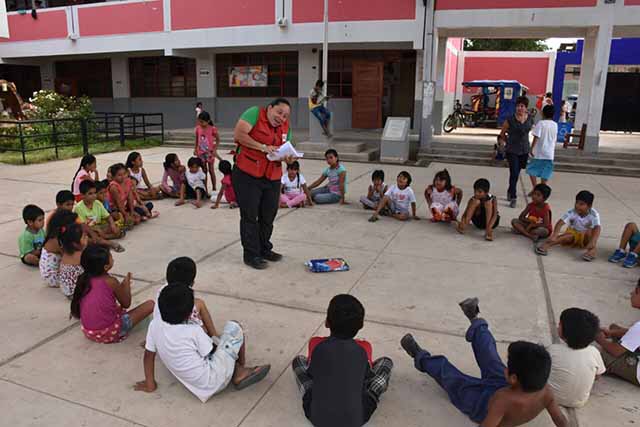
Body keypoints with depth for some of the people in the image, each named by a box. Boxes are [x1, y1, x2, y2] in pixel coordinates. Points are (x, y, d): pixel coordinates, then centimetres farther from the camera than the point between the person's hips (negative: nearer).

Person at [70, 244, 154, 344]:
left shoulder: (84, 279, -1)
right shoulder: (111, 281, -18)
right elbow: (126, 304, -3)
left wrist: (121, 286, 17)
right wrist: (127, 284, 11)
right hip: (109, 333, -7)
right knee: (150, 304, -6)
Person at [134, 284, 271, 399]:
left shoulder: (155, 325, -6)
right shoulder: (194, 331, -21)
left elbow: (148, 356, 2)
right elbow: (211, 352, -7)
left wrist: (150, 385, 14)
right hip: (213, 382, -7)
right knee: (233, 327, 2)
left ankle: (238, 372, 14)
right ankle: (240, 370, 19)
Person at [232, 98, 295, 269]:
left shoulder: (285, 127, 9)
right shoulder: (255, 113, -9)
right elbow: (238, 134, -20)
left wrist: (289, 158, -9)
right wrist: (263, 147, -23)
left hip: (272, 178, 6)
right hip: (247, 176, -6)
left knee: (268, 216, 15)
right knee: (250, 216, 2)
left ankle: (264, 249, 33)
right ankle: (251, 254, 14)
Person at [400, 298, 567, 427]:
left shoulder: (504, 400, -44)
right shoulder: (545, 392, -29)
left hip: (483, 404, -5)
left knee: (443, 368, 13)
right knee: (486, 350, 18)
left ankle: (420, 358, 42)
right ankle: (476, 322, 45)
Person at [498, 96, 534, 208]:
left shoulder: (530, 120, 2)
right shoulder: (510, 120, -10)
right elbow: (502, 134, 1)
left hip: (524, 150, 4)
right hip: (512, 151, -4)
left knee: (517, 173, 14)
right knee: (514, 173, -9)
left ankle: (510, 191, 36)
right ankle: (513, 197, -4)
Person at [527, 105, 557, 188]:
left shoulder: (540, 123, -10)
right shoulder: (555, 125, 6)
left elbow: (536, 137, -14)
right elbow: (555, 139, 14)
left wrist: (531, 149, -11)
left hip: (538, 152, -4)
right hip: (550, 153, 5)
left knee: (532, 170, 7)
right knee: (545, 174, 9)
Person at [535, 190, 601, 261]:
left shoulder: (594, 214, -23)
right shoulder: (572, 212, -20)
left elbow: (597, 228, -39)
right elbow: (560, 223, -33)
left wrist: (592, 242, -56)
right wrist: (554, 236, -50)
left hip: (585, 238, 0)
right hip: (573, 234, 0)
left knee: (590, 231, -32)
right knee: (569, 236, -33)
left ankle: (592, 250, -40)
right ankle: (547, 244, -45)